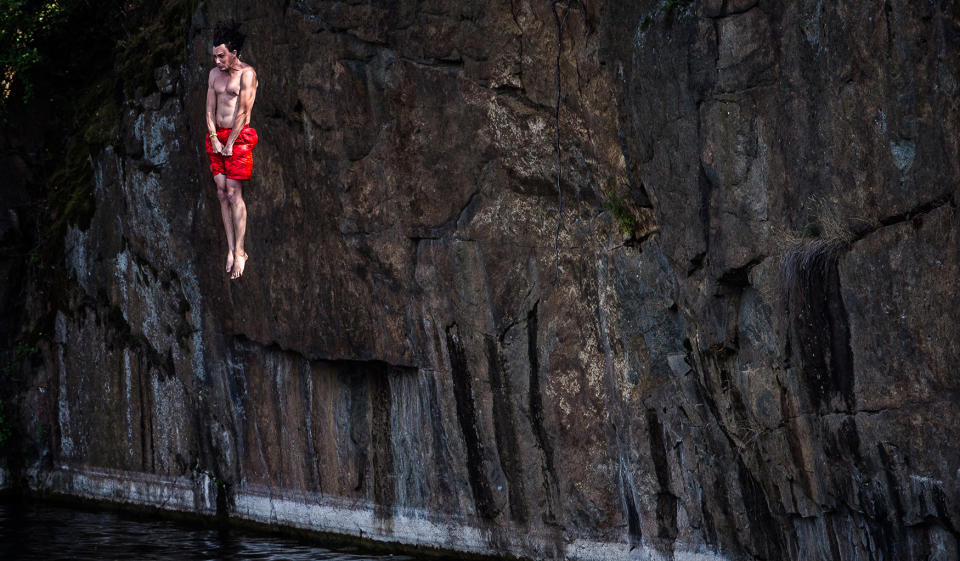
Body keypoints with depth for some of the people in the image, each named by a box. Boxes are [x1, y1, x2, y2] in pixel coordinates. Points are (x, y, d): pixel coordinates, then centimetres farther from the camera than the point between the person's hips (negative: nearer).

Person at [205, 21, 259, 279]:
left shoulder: (247, 73, -8)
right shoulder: (214, 74, 12)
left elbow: (243, 111, -12)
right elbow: (210, 109, 10)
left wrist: (230, 143, -13)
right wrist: (214, 139, -2)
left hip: (239, 136, -6)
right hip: (217, 135, 6)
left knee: (233, 193, -10)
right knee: (222, 194, 2)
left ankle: (239, 252, -6)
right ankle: (231, 250, 5)